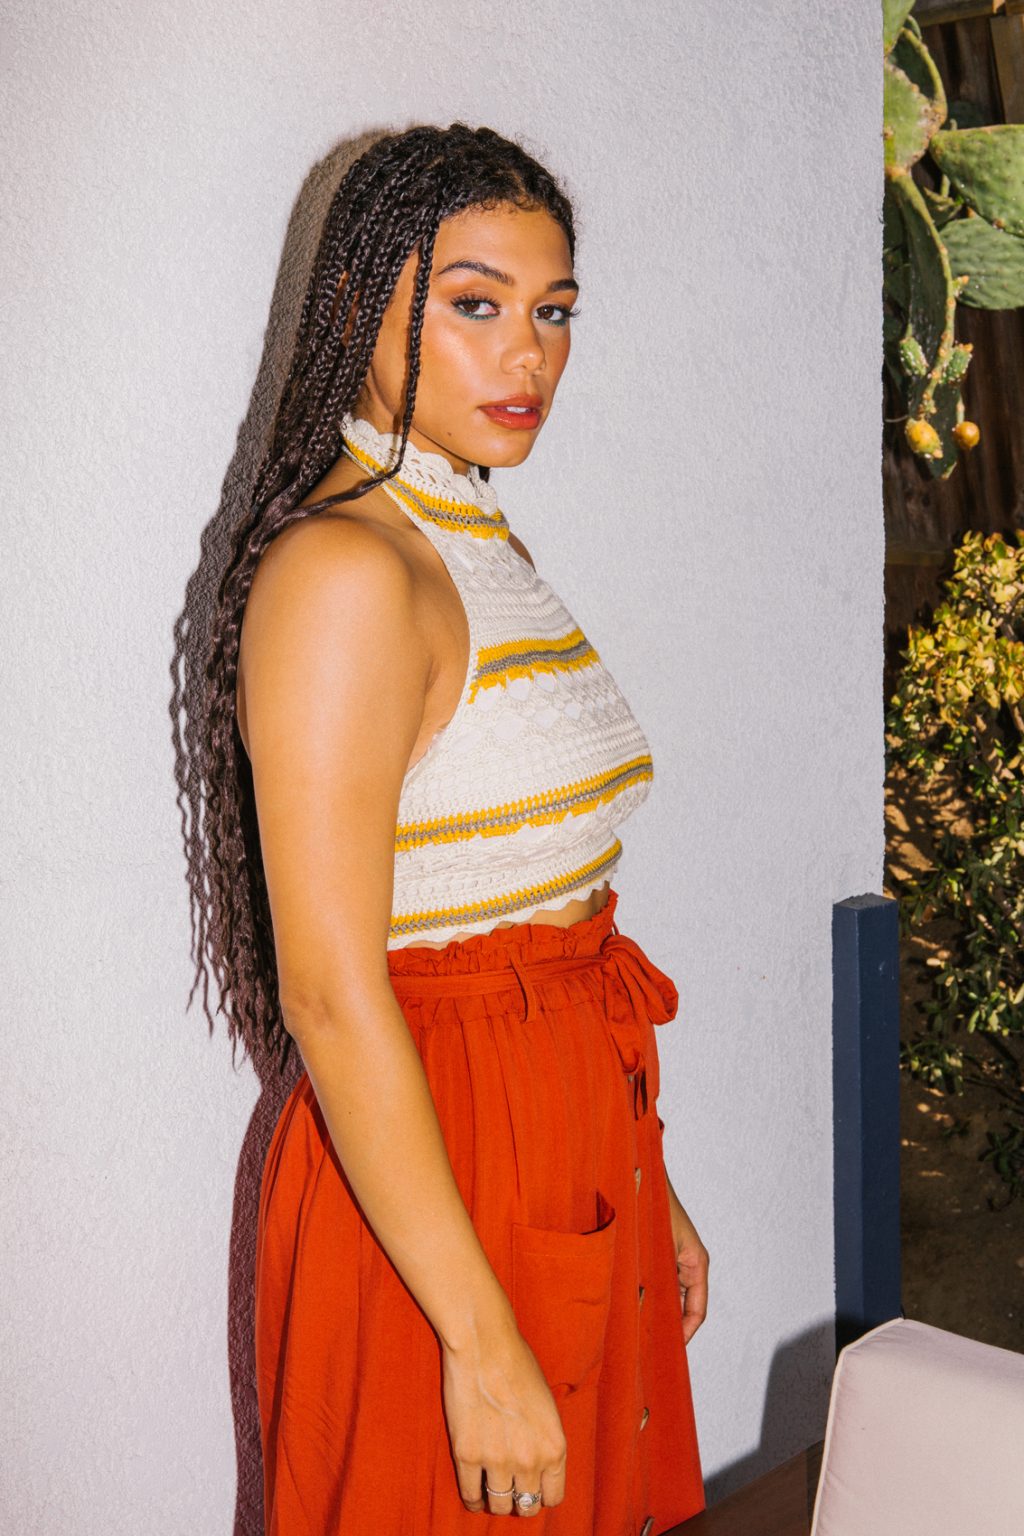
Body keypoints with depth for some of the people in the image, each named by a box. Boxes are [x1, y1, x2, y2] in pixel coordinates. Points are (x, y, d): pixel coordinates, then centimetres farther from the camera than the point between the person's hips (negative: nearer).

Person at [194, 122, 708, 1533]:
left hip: (577, 1140, 9)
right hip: (425, 1167, -8)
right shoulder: (341, 571, -19)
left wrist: (646, 1191, 15)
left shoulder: (486, 549, 9)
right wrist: (480, 1342, -22)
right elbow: (332, 993, -24)